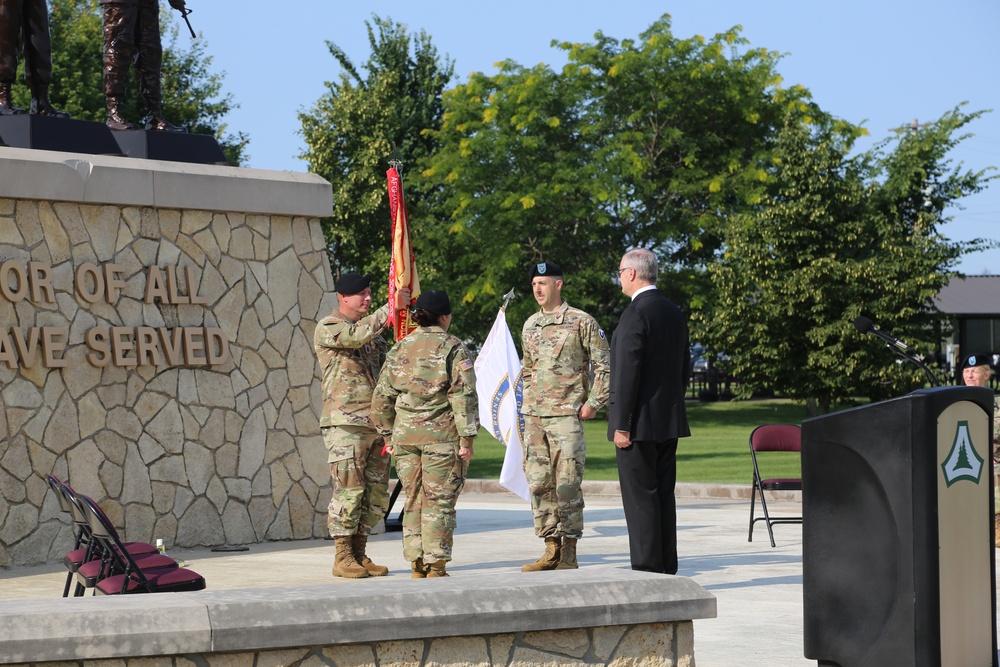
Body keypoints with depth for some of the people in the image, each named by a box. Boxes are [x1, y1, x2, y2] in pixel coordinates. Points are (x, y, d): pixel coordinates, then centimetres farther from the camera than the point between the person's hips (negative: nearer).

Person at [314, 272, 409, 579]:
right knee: (349, 489, -9)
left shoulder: (373, 331, 20)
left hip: (376, 424, 7)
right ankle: (343, 557, -4)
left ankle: (360, 554, 13)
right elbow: (357, 335, -23)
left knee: (377, 493, 6)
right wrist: (392, 307, -20)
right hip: (345, 423, -7)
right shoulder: (328, 328, -3)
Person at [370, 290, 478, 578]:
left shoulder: (399, 349, 10)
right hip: (441, 435, -4)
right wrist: (466, 438, -9)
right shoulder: (452, 348, -4)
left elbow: (382, 397, 13)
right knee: (439, 501, 1)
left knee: (413, 500, 11)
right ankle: (435, 566, 0)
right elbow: (463, 396, -10)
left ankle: (416, 565, 13)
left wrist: (388, 435, 20)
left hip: (405, 435, 4)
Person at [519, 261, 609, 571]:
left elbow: (604, 365, -3)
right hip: (534, 417, 6)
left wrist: (593, 403, -8)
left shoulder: (581, 322, -3)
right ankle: (551, 550, 11)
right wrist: (529, 402, 17)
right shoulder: (530, 326, 14)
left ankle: (569, 554, -2)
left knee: (568, 484, -8)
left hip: (567, 415, -6)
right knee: (539, 483, 4)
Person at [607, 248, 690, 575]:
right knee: (663, 495, 11)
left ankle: (647, 569, -5)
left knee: (640, 498, -5)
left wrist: (621, 424, -16)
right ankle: (667, 568, 13)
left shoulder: (635, 314, -15)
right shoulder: (674, 313, 12)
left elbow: (627, 373, -18)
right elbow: (685, 368, 18)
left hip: (641, 424, -9)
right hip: (670, 422, 9)